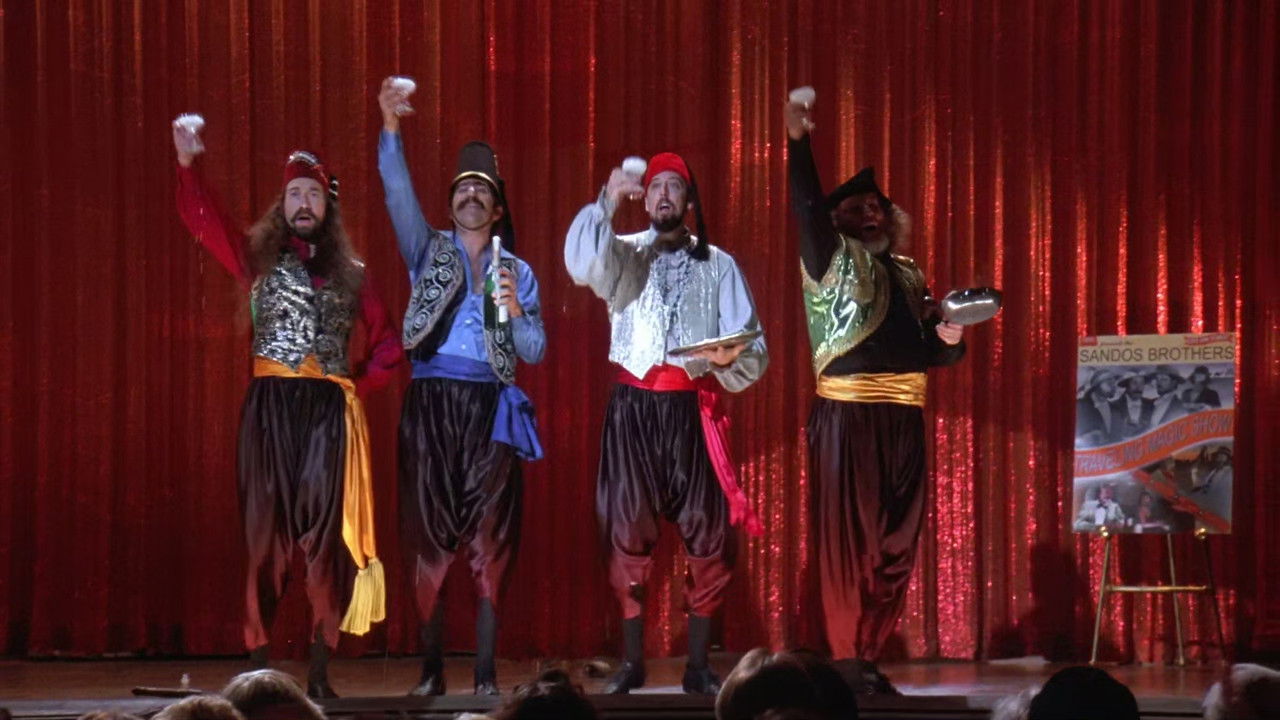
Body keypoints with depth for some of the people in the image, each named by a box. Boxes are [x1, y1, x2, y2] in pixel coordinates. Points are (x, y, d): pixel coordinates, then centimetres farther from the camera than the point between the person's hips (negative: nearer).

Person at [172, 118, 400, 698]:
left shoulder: (350, 273, 13)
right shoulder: (259, 258, 9)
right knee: (266, 533, -2)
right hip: (271, 407, -1)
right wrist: (188, 164, -21)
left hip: (330, 411, 1)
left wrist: (359, 385, 3)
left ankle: (320, 670, -1)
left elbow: (386, 342, 19)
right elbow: (203, 220, -6)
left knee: (326, 537, -2)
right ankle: (259, 666, -2)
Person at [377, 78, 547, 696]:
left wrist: (515, 311, -9)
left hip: (489, 408, 0)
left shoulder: (518, 272, 13)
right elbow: (399, 195, -5)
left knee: (489, 540, -4)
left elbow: (534, 352, 10)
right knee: (427, 537, -3)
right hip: (430, 403, 0)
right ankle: (431, 669, 1)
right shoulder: (428, 251, 11)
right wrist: (390, 132, -18)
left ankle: (486, 672, -2)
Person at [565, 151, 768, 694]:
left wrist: (730, 357, -18)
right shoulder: (625, 255, 8)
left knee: (706, 532, -3)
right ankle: (632, 660, 7)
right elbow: (582, 262, -17)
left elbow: (752, 349, 3)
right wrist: (607, 201, -24)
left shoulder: (718, 265, 8)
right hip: (634, 406, 0)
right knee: (628, 529, 1)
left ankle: (698, 663, 4)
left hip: (693, 409, 0)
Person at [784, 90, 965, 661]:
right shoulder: (832, 259, 6)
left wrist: (949, 340, 3)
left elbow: (928, 351, 26)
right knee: (847, 538, -6)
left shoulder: (907, 273, 20)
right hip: (846, 413, -5)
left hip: (902, 417, 5)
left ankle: (870, 652, 9)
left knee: (895, 542, 3)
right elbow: (808, 208, -12)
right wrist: (798, 144, -25)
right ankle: (847, 657, -2)